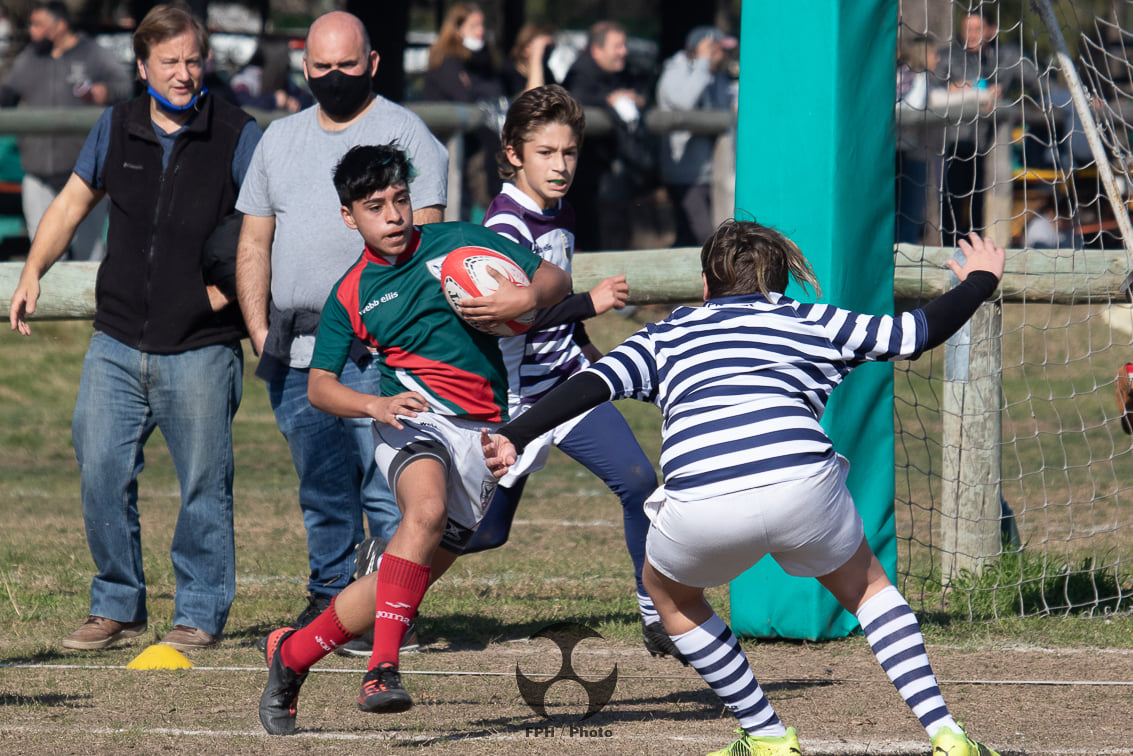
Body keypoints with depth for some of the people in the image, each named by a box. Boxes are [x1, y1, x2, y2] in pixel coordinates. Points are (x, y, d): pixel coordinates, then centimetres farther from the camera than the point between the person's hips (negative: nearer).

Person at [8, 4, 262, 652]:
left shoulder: (238, 135, -4)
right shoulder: (118, 128, 7)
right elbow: (75, 200, 19)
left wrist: (237, 283, -13)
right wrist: (33, 273, 8)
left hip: (201, 349, -3)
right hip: (118, 343, 3)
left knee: (204, 484, 0)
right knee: (102, 475, 0)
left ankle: (201, 614, 12)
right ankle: (117, 607, 13)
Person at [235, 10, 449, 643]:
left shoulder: (405, 135, 1)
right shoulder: (280, 140, 18)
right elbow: (254, 243, 18)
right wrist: (260, 333, 6)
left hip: (376, 349, -5)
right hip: (295, 354, 5)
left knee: (385, 484, -11)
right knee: (321, 490, 10)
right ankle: (330, 598, 18)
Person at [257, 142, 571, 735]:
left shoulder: (459, 242, 9)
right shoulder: (350, 295, 9)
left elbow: (554, 280, 10)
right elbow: (319, 386, 8)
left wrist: (527, 298, -14)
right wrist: (373, 405, -12)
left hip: (483, 435, 2)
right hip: (416, 418, -2)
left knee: (401, 583, -1)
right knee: (427, 508, -37)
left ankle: (292, 654, 20)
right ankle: (383, 668, -40)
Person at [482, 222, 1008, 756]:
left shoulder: (667, 336, 29)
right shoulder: (812, 322, 28)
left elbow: (593, 383, 13)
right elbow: (919, 331, 34)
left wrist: (513, 436, 9)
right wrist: (980, 281, 52)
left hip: (701, 509, -1)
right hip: (803, 485, 1)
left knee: (669, 591, 32)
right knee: (866, 587, 29)